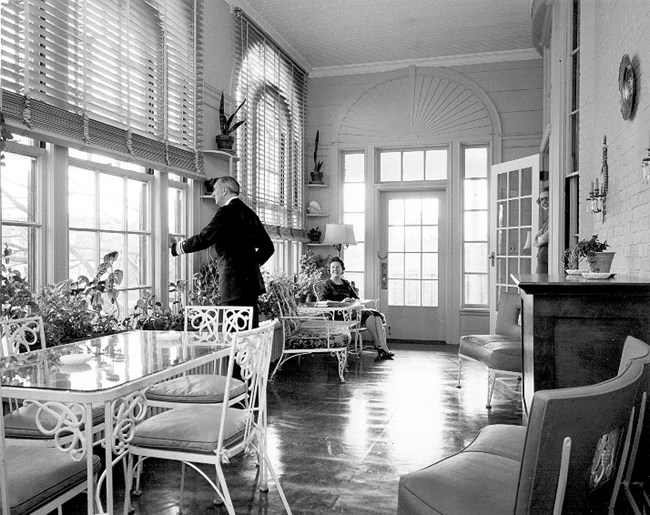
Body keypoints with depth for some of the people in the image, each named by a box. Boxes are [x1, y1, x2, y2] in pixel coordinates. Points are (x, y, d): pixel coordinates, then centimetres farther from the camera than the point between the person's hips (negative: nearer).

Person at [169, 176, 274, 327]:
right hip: (252, 281, 9)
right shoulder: (249, 213, 16)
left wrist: (177, 247, 0)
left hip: (235, 284, -9)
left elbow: (203, 239, -14)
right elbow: (268, 247, 19)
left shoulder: (226, 212, -9)